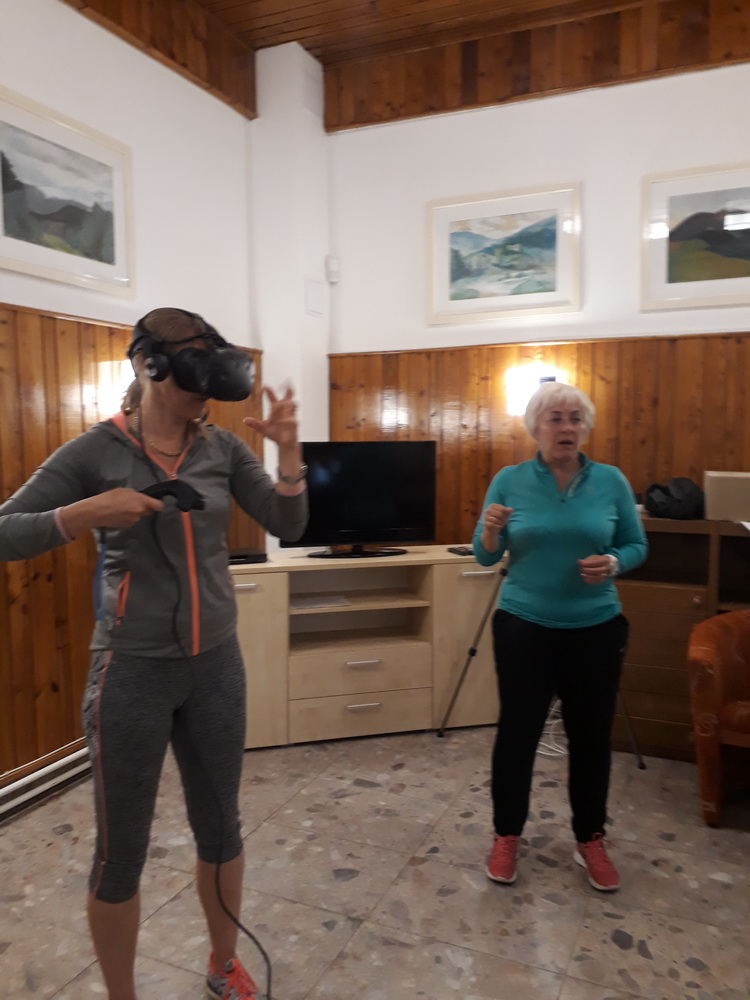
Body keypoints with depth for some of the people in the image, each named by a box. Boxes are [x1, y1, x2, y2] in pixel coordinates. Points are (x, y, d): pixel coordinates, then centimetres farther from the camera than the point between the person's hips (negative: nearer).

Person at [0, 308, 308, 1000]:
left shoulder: (223, 448, 0)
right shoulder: (95, 451, -9)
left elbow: (288, 527, -3)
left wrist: (289, 451, -17)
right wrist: (85, 514, -25)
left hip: (217, 663, 4)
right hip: (133, 671, -3)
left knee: (220, 826, 18)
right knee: (122, 849, 11)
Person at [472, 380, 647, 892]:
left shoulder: (611, 481, -3)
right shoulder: (509, 481, -5)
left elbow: (637, 545, 3)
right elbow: (486, 557, -1)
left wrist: (612, 563, -18)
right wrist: (490, 531, -23)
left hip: (596, 629, 1)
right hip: (524, 627, -1)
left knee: (592, 735, 12)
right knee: (517, 731, 7)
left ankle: (591, 839, 33)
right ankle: (507, 835, 28)